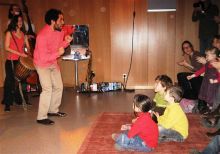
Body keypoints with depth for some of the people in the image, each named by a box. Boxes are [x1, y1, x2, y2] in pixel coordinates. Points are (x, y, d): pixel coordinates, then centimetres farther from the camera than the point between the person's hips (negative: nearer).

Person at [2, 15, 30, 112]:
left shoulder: (23, 34, 12)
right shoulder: (9, 33, -1)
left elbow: (27, 46, 12)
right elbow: (7, 48, -8)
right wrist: (19, 53, -16)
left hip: (21, 61, 4)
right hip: (11, 61, -4)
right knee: (10, 81, -2)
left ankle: (19, 100, 16)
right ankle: (7, 104, 8)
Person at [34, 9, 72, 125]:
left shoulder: (59, 31, -7)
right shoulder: (42, 36, -31)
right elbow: (43, 58, -31)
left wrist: (66, 41, -11)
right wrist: (58, 53, -29)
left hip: (53, 63, 8)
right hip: (42, 64, -8)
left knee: (58, 86, 12)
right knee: (47, 89, -16)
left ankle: (53, 110, 28)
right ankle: (41, 117, -7)